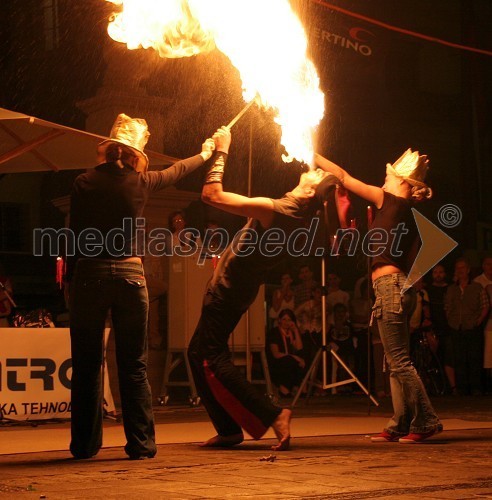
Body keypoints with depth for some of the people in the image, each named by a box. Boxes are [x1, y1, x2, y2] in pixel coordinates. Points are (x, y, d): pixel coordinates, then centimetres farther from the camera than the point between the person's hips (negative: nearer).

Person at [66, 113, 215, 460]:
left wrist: (71, 277, 9)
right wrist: (205, 154, 42)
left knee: (87, 364, 7)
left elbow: (75, 234, 1)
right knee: (134, 366, 6)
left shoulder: (85, 183, 0)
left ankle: (85, 444, 9)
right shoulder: (140, 182, 3)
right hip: (130, 274, 0)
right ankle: (141, 444, 5)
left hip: (89, 274, 0)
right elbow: (177, 171, 22)